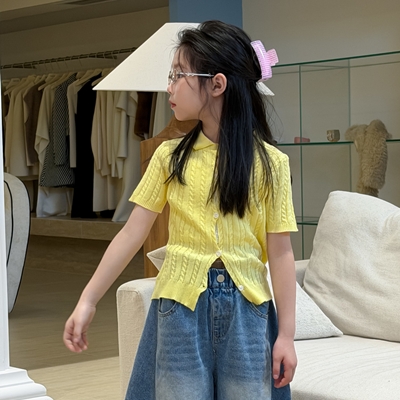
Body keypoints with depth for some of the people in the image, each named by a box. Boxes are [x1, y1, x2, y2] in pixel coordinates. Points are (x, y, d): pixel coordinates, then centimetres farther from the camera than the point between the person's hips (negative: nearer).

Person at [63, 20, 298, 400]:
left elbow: (280, 252, -3)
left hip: (246, 310, -1)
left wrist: (286, 333, -4)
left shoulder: (268, 162, -3)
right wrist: (87, 301, -2)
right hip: (181, 306, 1)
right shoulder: (170, 157, 2)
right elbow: (132, 234, 1)